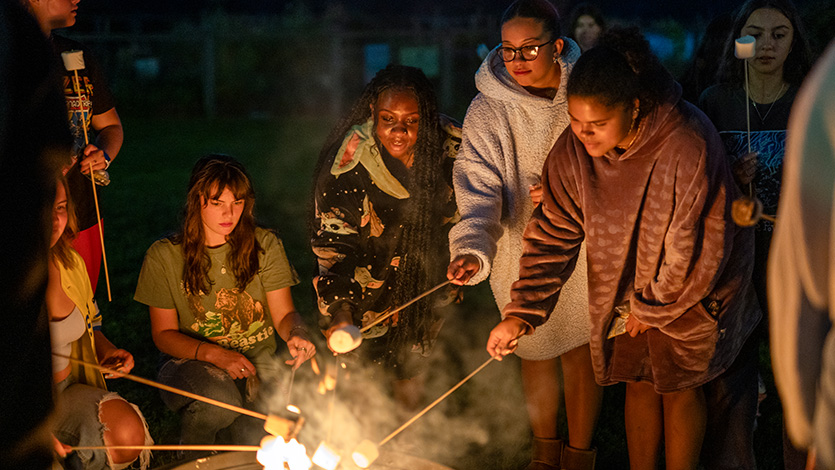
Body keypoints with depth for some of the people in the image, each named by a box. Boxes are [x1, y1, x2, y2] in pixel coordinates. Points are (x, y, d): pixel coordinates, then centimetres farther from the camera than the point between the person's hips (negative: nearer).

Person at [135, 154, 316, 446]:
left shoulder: (265, 245, -1)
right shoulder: (164, 256, -7)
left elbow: (284, 314, 0)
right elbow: (164, 334, -3)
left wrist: (296, 334, -26)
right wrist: (215, 354, -20)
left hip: (256, 358, 2)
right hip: (191, 360, -1)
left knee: (257, 439, -27)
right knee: (220, 400, -35)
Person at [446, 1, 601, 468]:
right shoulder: (487, 113, -11)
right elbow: (479, 189, -20)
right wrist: (472, 249, -37)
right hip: (523, 252, 0)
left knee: (582, 354, 8)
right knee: (536, 354, 14)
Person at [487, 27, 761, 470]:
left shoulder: (687, 148, -35)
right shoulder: (574, 149, -18)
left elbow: (696, 250, -26)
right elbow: (553, 233, -12)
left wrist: (651, 307, -13)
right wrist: (520, 312, -19)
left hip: (689, 286, -4)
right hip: (628, 285, 4)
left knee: (679, 387, 10)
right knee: (638, 381, 16)